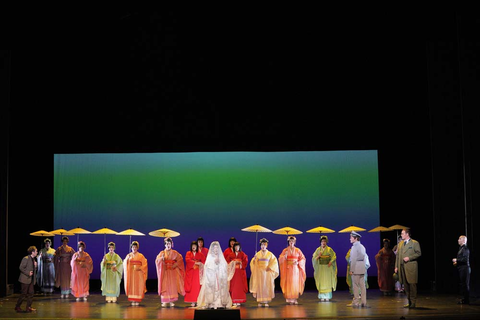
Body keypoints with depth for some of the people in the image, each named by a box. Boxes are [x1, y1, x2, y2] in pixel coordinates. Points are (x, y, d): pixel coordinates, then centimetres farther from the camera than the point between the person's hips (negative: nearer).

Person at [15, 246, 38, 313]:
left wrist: (35, 266, 0)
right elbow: (21, 267, -16)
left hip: (31, 279, 8)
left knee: (31, 293, 4)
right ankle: (17, 307, 7)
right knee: (24, 293, -4)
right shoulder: (26, 258, -12)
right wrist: (28, 273, -21)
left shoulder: (33, 259, 13)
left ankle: (29, 307, 9)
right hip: (25, 279, -8)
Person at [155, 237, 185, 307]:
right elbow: (157, 260, -7)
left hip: (173, 271, 0)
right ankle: (164, 301, -4)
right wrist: (162, 258, -27)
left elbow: (180, 260, 3)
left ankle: (171, 301, -2)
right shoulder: (162, 253, 6)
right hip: (165, 271, 0)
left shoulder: (175, 253, 8)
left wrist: (174, 265, -10)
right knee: (164, 285, -6)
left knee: (172, 285, -5)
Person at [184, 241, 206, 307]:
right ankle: (192, 301, -6)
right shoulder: (188, 253, 7)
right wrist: (196, 262, -21)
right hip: (190, 272, -1)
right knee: (191, 286, -6)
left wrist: (201, 264, -20)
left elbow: (204, 261, 2)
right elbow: (187, 260, -11)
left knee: (197, 286, -6)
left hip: (197, 272, 1)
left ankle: (197, 300, -5)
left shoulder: (200, 254, 11)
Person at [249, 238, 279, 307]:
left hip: (267, 272, 0)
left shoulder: (270, 254, 4)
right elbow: (253, 262, 4)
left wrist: (270, 267, -7)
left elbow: (274, 261, 3)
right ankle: (260, 301, 0)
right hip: (259, 272, 0)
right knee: (260, 286, -2)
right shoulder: (258, 254, 5)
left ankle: (266, 301, -1)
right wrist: (254, 259, -17)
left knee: (267, 286, -3)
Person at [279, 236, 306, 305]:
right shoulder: (285, 250, 4)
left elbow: (303, 258, 7)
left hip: (296, 269, 1)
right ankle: (289, 299, -2)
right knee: (289, 283, -5)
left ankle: (295, 299, 2)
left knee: (295, 283, -3)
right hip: (288, 269, -1)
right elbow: (281, 259, -2)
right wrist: (285, 255, -19)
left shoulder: (298, 250, 6)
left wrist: (298, 262, -10)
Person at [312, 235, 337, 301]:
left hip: (327, 268, -1)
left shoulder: (329, 249, 2)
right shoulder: (318, 249, 6)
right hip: (320, 267, 1)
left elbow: (334, 256, -2)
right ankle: (322, 297, 2)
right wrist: (318, 256, -14)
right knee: (321, 281, -1)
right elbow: (314, 258, 6)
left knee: (328, 282, -3)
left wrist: (330, 262, -18)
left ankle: (327, 296, 0)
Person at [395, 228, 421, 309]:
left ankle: (413, 303, -1)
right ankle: (409, 302, 15)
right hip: (402, 267, 6)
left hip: (411, 267, -6)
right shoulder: (400, 244, 19)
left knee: (412, 284, -6)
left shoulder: (415, 243, 2)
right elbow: (398, 255, 17)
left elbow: (418, 253, -4)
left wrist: (409, 258, -13)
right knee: (405, 285, 7)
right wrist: (396, 266, 10)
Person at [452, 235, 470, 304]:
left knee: (465, 284, -6)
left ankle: (466, 300, -2)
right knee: (461, 284, 12)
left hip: (464, 269, -10)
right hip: (461, 269, 10)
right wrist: (457, 262, 13)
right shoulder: (461, 248, 17)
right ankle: (464, 299, 18)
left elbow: (465, 259, -21)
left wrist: (456, 260, -15)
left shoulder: (465, 249, -14)